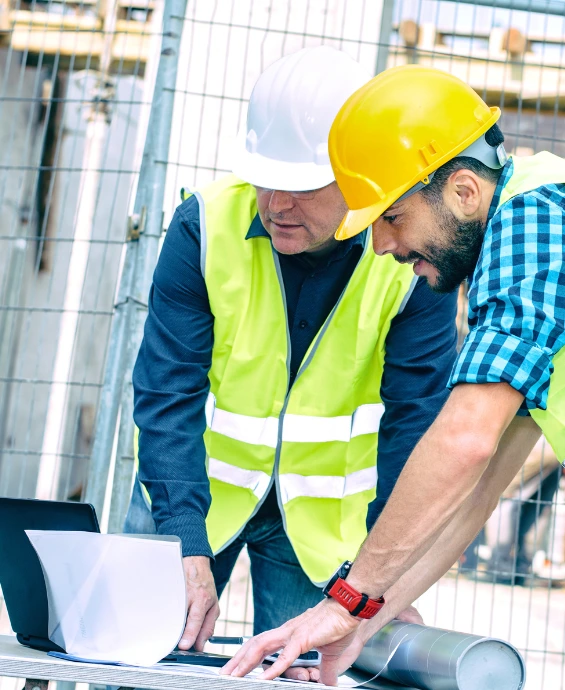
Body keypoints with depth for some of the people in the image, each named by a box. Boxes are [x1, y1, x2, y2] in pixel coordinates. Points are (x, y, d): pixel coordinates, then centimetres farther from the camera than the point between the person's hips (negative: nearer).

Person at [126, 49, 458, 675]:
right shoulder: (206, 226, -18)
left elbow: (416, 421, -16)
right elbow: (168, 396, -19)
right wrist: (188, 549, -28)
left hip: (324, 516, 0)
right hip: (192, 485, 1)